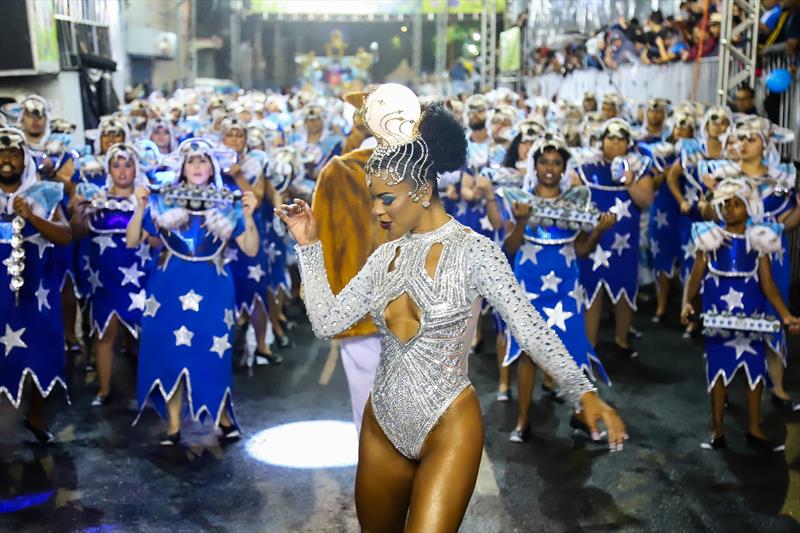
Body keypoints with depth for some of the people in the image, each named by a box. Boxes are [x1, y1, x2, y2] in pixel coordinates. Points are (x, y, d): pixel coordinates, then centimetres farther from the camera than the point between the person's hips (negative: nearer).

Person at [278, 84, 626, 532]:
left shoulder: (473, 250, -12)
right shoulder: (386, 255, 5)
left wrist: (584, 392, -28)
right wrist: (310, 246, 1)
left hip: (448, 429, -6)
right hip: (382, 426, 6)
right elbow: (327, 322, 4)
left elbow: (530, 327, -18)